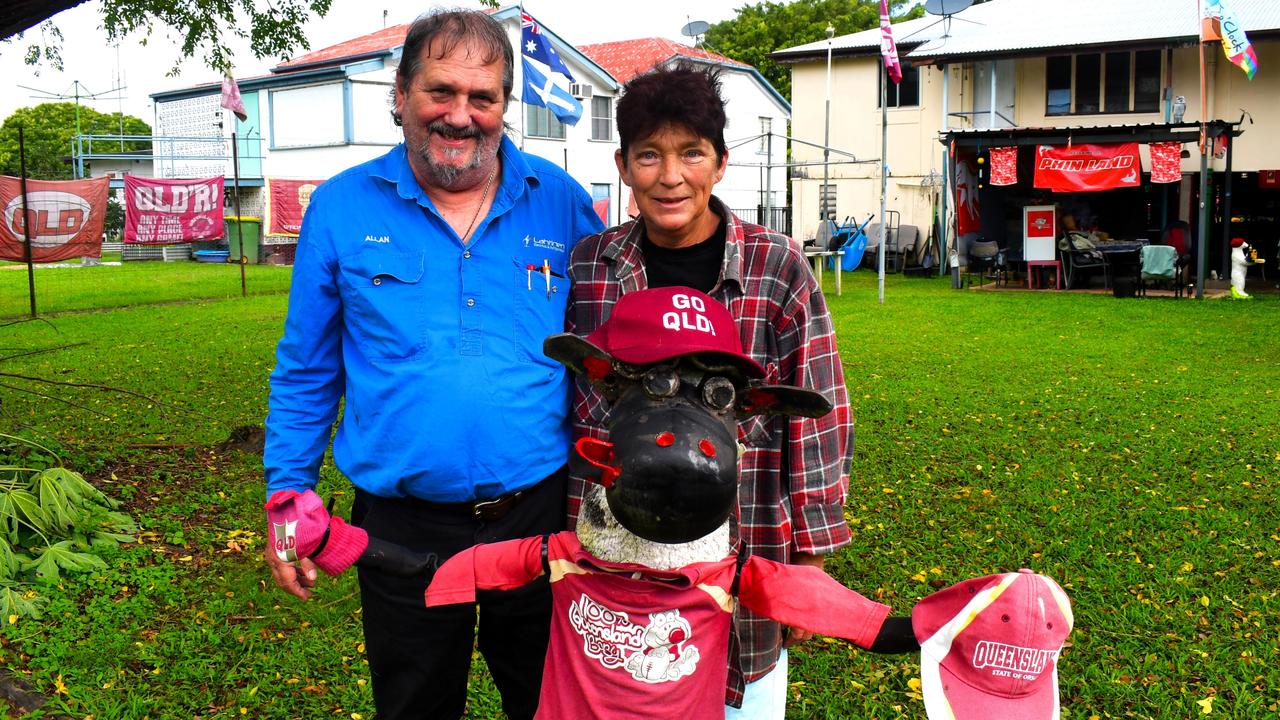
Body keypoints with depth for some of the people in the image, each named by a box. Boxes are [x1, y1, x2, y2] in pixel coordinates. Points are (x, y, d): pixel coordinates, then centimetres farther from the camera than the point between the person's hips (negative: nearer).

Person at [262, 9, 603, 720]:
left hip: (542, 516, 1)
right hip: (405, 528, 0)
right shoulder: (341, 208, -2)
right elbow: (305, 370, 5)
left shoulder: (561, 201, -2)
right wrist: (287, 495, 2)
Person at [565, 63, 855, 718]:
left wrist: (810, 556, -4)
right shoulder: (586, 266, 0)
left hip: (743, 554, -2)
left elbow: (817, 417, -4)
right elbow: (561, 406, 7)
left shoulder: (778, 269, -7)